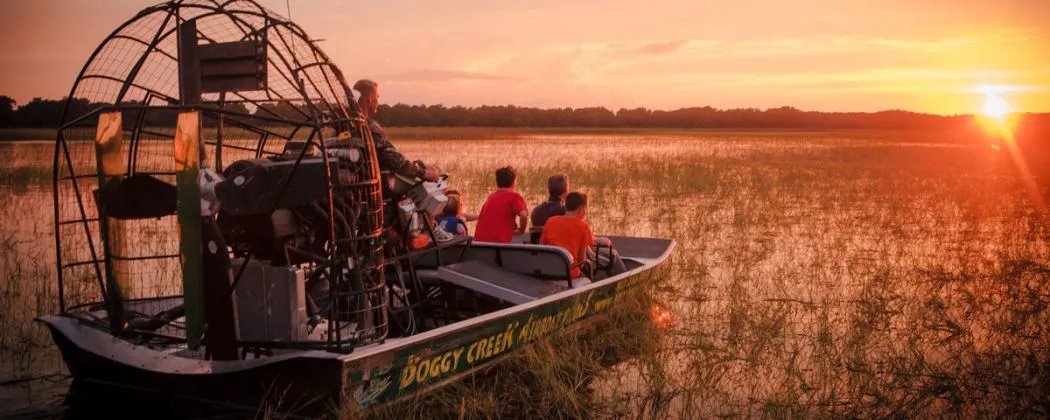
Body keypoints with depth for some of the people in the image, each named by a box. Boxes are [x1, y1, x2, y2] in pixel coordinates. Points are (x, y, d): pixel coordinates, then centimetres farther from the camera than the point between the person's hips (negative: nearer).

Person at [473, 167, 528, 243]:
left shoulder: (490, 197, 22)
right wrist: (521, 230, 3)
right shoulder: (514, 196, 2)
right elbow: (523, 215, -15)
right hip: (499, 242, -6)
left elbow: (480, 217, 28)